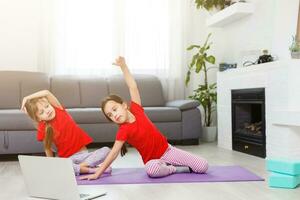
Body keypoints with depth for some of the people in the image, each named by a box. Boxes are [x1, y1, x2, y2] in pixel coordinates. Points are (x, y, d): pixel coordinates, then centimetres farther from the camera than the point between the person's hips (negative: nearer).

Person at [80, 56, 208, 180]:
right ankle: (177, 168, -12)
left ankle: (167, 166, 10)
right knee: (151, 169, -41)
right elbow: (114, 153, -17)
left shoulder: (135, 109, -5)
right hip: (153, 160, -3)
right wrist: (97, 174, -23)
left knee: (203, 166, -7)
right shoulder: (123, 131, -15)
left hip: (167, 149, 3)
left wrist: (123, 65, -9)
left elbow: (133, 86, -4)